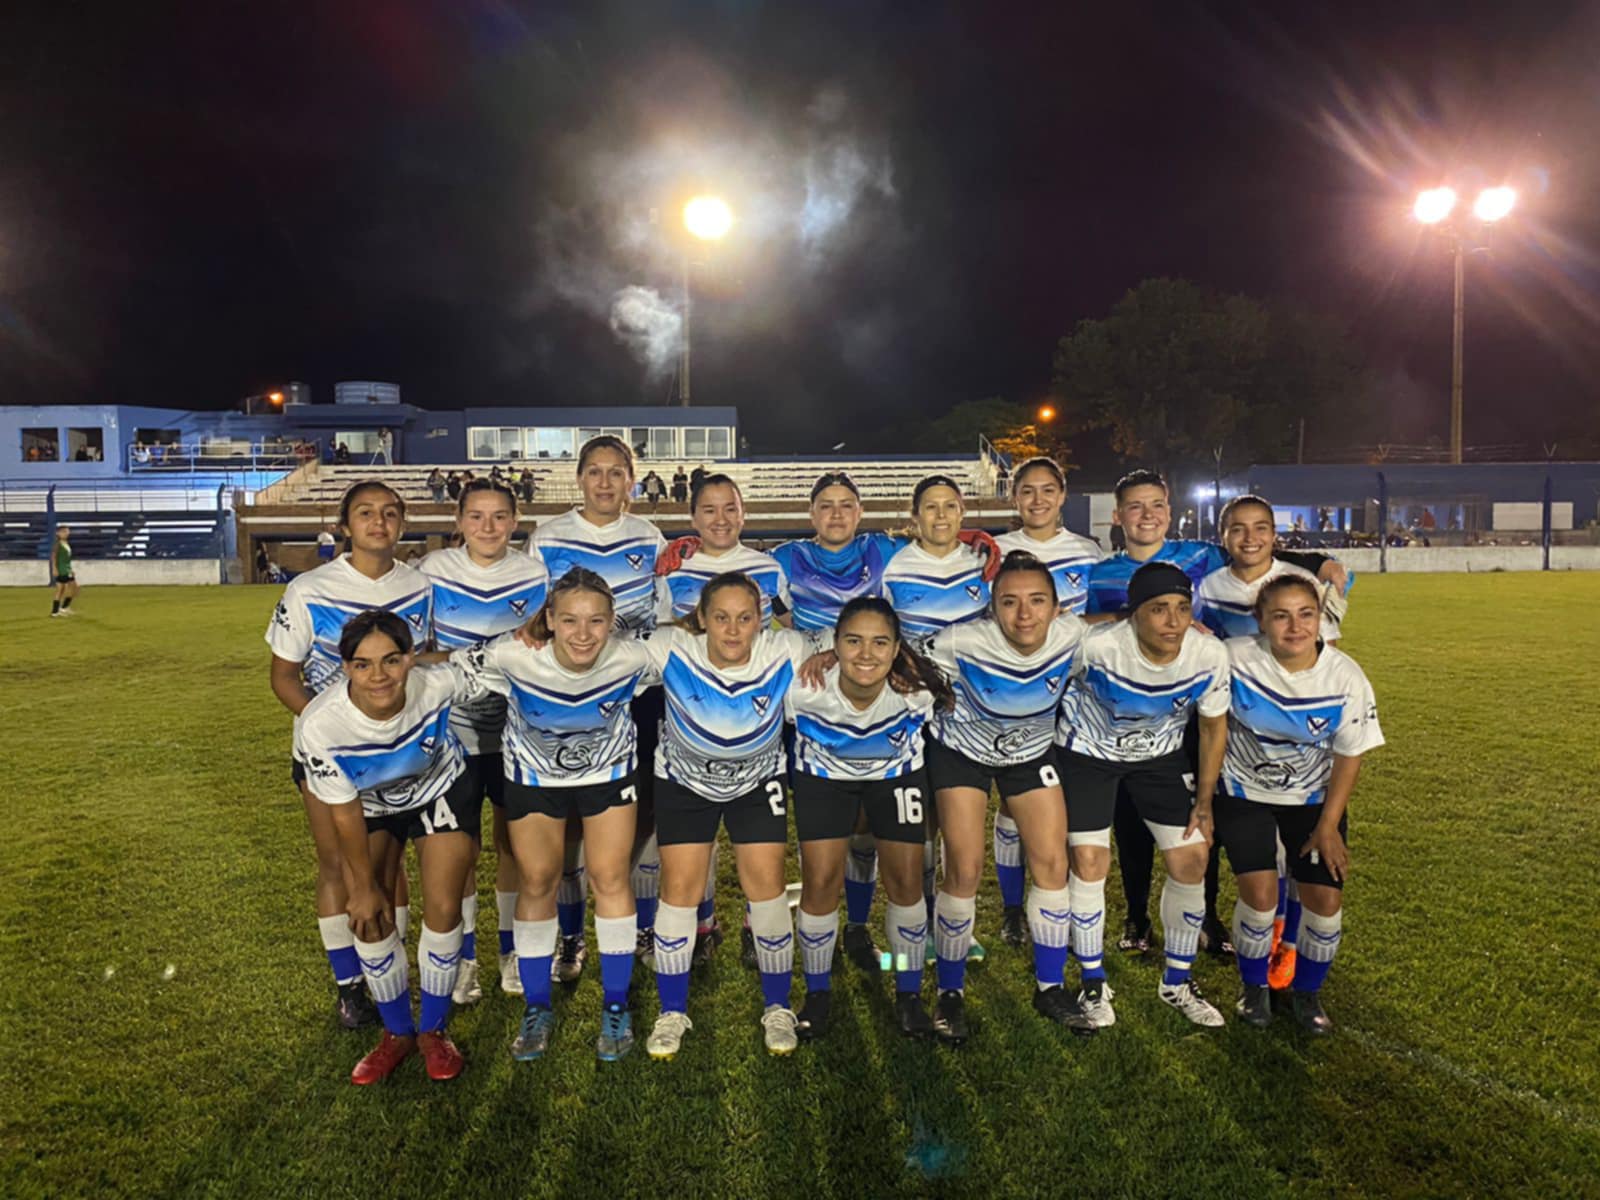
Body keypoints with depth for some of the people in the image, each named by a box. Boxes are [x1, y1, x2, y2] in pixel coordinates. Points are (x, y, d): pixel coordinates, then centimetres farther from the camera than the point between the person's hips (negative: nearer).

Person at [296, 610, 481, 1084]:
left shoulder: (438, 683, -37)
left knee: (443, 910, -6)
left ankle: (432, 1030, 18)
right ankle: (397, 1033, 22)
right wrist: (364, 885, -10)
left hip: (441, 790, 0)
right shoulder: (320, 724, -35)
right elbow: (345, 813, -20)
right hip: (371, 805, 1)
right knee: (372, 917, -3)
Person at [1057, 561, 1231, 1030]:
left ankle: (1177, 983, 22)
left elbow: (1214, 727, -5)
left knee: (1191, 862, 1)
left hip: (1161, 755, 3)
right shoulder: (1097, 647, -34)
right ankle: (1093, 983, 15)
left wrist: (1204, 800, -1)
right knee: (1089, 864, -7)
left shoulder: (1210, 655, -23)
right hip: (1088, 751, -3)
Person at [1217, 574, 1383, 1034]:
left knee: (1326, 897, -5)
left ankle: (1307, 992, 23)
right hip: (1244, 794, -1)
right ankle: (1255, 987, 17)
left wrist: (1328, 826, -9)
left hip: (1314, 800, 2)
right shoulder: (1235, 658, -23)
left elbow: (1350, 755, -9)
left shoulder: (1345, 676, -18)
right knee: (1259, 891, -13)